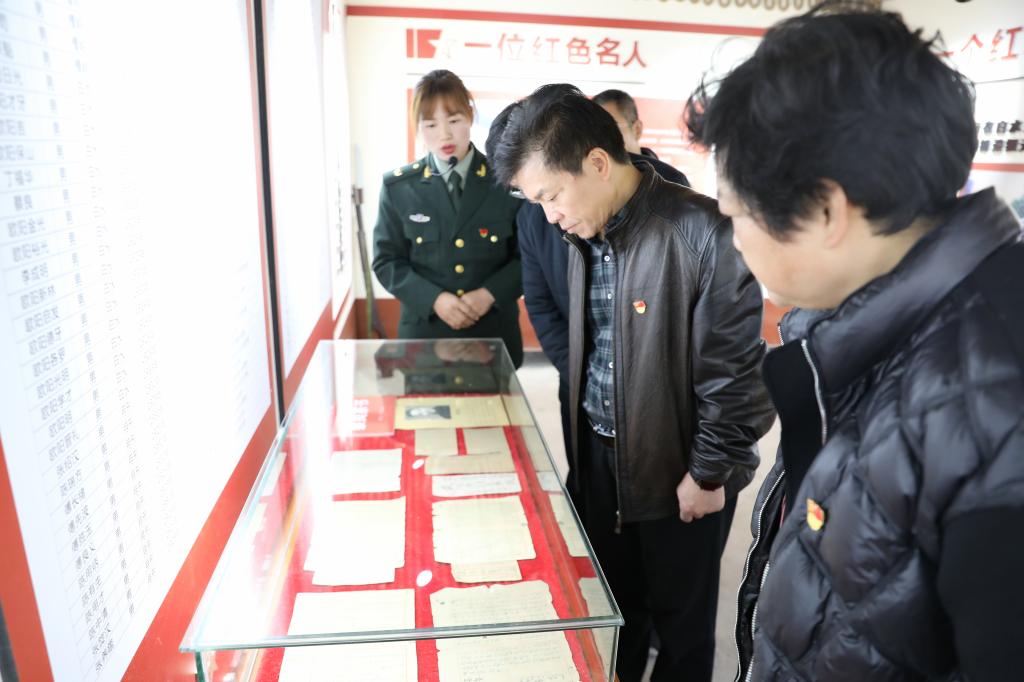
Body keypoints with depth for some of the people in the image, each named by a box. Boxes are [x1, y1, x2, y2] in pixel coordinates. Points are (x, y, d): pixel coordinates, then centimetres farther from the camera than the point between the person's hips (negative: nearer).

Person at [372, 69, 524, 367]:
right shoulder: (398, 186, 0)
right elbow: (386, 261, 1)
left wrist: (489, 294, -15)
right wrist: (434, 299, -13)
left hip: (494, 334, 0)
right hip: (424, 332, 1)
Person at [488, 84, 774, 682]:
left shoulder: (704, 233, -21)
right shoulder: (585, 234, 1)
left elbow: (735, 370, -17)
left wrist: (708, 473, -10)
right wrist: (582, 443, 14)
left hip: (680, 471, -5)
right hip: (598, 457, 6)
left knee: (681, 620, 17)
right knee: (610, 607, 22)